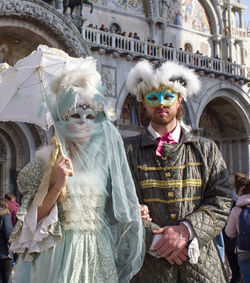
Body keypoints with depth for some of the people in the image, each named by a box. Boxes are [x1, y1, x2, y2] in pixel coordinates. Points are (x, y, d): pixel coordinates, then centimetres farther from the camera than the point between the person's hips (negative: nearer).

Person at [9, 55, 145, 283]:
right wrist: (56, 187, -17)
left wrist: (137, 213, -2)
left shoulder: (103, 159, 6)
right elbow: (33, 218, -5)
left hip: (97, 255, 3)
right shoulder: (48, 160, -1)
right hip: (58, 254, -2)